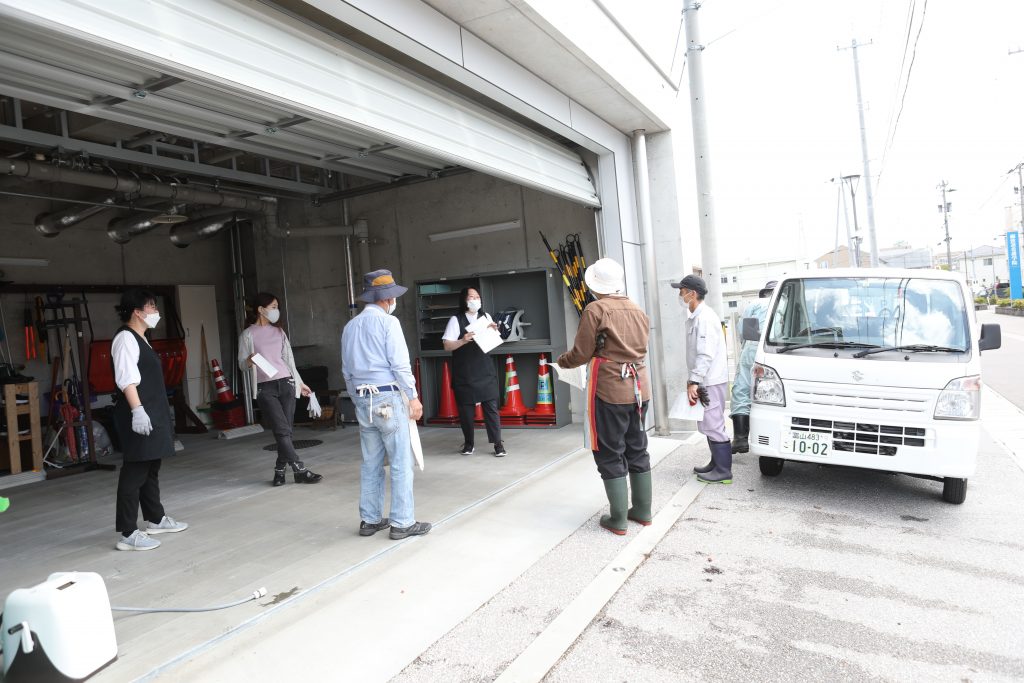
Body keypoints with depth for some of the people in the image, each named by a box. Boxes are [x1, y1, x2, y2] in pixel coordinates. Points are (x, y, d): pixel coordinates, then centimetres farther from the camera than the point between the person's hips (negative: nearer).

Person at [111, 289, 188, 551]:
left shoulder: (140, 338, 18)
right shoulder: (125, 338, -12)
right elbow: (126, 379, -22)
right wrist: (137, 410, -28)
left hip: (152, 412, 10)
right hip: (138, 414, -10)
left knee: (151, 467, 18)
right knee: (135, 471, -7)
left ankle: (155, 519, 30)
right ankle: (128, 534, -2)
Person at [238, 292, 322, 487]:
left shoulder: (278, 331, 15)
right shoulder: (248, 335, 1)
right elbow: (242, 364, 1)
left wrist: (299, 382, 17)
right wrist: (249, 361, -21)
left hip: (286, 383, 4)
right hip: (265, 388, -4)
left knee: (286, 431, 1)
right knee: (282, 431, -11)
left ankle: (280, 471, 13)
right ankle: (301, 471, -8)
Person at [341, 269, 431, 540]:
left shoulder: (350, 327, 12)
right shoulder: (388, 322, -9)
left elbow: (347, 371, 15)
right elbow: (400, 365, -14)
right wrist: (413, 397, -8)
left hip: (363, 400, 7)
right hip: (388, 398, -7)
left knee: (371, 462, 13)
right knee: (401, 462, 0)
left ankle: (370, 520, 20)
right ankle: (402, 523, 4)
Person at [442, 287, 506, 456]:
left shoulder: (486, 317, 8)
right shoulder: (456, 320, -4)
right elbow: (447, 346, -8)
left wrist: (494, 332, -3)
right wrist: (463, 341, -24)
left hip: (485, 371, 2)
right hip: (464, 373, -2)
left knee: (491, 406, -1)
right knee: (465, 409, 5)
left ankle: (498, 443, 4)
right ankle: (468, 443, 21)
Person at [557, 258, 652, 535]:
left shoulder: (596, 310, -11)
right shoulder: (638, 311, 9)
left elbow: (581, 353, -11)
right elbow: (638, 350, 14)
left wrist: (561, 361, 9)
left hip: (609, 391, -7)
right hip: (639, 388, 7)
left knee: (610, 455, 3)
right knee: (637, 450, 16)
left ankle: (618, 519, 8)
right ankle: (642, 511, 25)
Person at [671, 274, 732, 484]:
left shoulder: (705, 318, -17)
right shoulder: (694, 317, 15)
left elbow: (706, 355, -24)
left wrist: (693, 382, -24)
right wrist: (692, 380, 16)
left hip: (710, 381, -10)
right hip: (704, 381, 10)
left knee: (713, 426, -6)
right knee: (710, 425, 16)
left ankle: (723, 471, 1)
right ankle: (716, 464, 27)